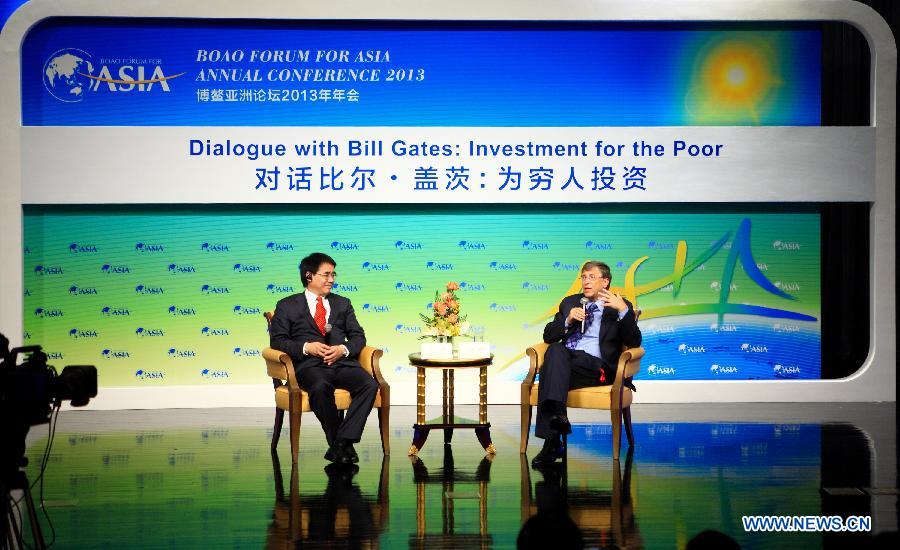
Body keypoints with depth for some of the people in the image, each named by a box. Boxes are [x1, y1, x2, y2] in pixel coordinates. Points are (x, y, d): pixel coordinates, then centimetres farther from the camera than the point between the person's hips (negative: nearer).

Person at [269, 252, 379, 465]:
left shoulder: (343, 304, 26)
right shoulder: (287, 306, 15)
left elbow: (358, 336, 17)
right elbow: (277, 340, 5)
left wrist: (343, 349, -6)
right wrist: (306, 347, -11)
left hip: (343, 362, 3)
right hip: (309, 365, -3)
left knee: (369, 385, -29)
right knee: (321, 387, -39)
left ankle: (341, 443, -29)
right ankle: (342, 445, -25)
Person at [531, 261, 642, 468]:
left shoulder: (620, 306, 14)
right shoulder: (570, 302, 27)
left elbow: (634, 342, 0)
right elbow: (548, 336, 20)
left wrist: (623, 310, -13)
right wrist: (568, 320, 1)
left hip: (595, 365, -3)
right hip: (563, 358, 4)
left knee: (552, 371, -33)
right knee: (555, 350, -34)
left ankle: (551, 442, -42)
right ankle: (557, 413, -48)